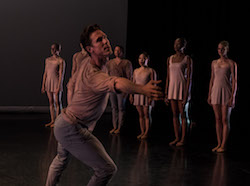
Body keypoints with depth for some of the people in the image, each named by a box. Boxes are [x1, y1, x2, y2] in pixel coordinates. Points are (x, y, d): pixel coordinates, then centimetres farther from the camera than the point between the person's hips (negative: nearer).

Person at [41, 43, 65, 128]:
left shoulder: (61, 61, -9)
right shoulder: (47, 60, 10)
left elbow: (61, 74, -13)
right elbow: (45, 73, 12)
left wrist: (59, 87, -18)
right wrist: (43, 85, 9)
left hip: (56, 83, -6)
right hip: (48, 83, 6)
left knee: (57, 102, 0)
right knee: (51, 102, 10)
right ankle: (52, 121, 16)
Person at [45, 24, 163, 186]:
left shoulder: (88, 62, 0)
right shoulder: (94, 74, -31)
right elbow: (116, 83, -54)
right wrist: (143, 89, -71)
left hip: (64, 120, 10)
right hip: (72, 129, -10)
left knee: (62, 158, 36)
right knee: (107, 169, -10)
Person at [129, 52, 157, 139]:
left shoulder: (151, 71, -4)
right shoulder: (136, 71, 12)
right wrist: (131, 95, 9)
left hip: (146, 94, -5)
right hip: (137, 94, 5)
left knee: (147, 114, -2)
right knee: (140, 115, 7)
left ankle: (146, 132, 2)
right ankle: (142, 132, 11)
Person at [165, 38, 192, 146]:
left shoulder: (187, 59, -5)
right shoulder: (170, 59, 11)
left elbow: (189, 77, -9)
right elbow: (168, 77, 13)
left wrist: (186, 96, -15)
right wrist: (166, 94, 9)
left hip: (182, 87, -5)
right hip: (172, 88, 5)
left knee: (183, 114, -2)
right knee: (175, 114, 7)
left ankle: (183, 139, 3)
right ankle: (177, 138, 14)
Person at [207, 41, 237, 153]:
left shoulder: (231, 64, -4)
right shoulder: (214, 63, 10)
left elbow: (234, 81, -7)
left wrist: (233, 97, -13)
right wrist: (209, 95, 10)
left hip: (226, 93, -5)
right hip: (215, 92, 5)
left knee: (225, 120, -2)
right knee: (218, 119, 7)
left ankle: (223, 145, 3)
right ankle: (219, 144, 14)